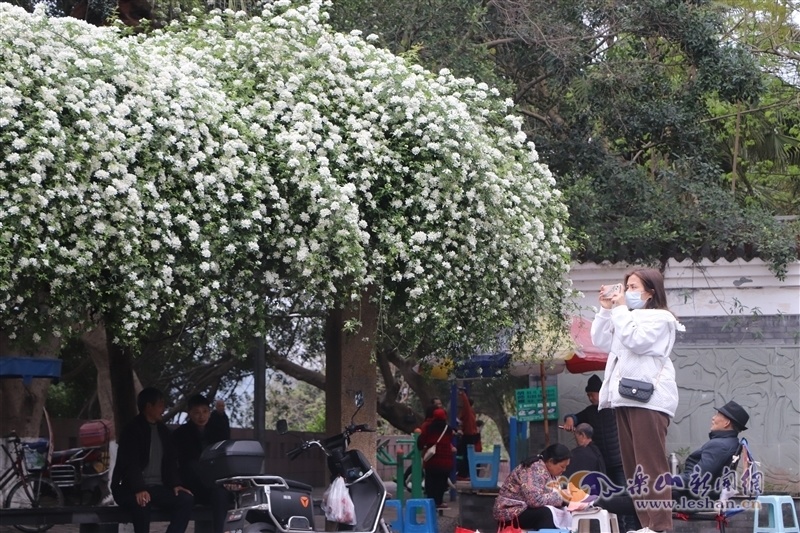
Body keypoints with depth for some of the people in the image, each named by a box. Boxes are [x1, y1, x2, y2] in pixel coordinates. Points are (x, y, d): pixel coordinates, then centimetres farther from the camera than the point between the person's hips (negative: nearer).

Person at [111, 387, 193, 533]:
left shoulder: (162, 430, 15)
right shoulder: (132, 429, -8)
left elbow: (170, 460, 14)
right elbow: (130, 463, -20)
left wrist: (175, 484, -4)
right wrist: (139, 489, -34)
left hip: (157, 488, 7)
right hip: (130, 489, -7)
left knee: (186, 499, -17)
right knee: (142, 502, -40)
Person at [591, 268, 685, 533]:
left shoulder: (660, 318, -2)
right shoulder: (627, 317, 24)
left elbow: (636, 341, -16)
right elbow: (601, 341, 21)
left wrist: (621, 309, -8)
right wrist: (606, 310, 11)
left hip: (648, 398, -9)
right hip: (626, 396, 9)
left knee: (651, 464, -13)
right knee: (633, 466, 7)